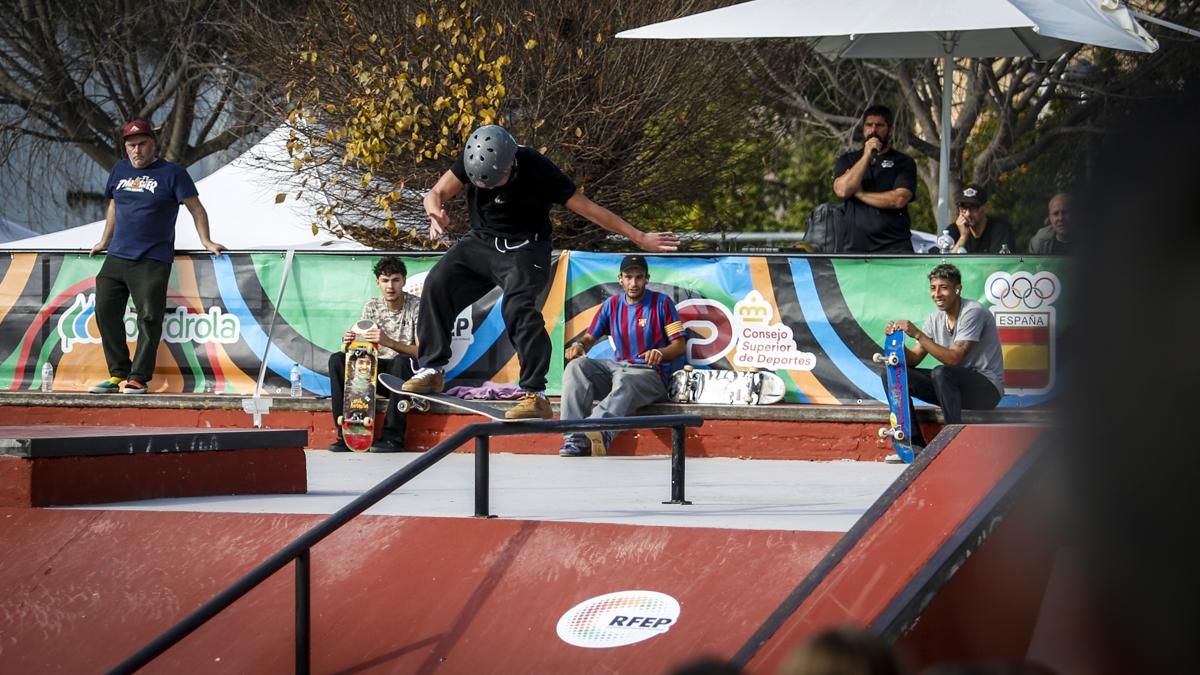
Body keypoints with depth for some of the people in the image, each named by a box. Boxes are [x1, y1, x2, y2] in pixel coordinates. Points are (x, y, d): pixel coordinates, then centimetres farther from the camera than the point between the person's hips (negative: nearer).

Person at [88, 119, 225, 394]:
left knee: (149, 318, -9)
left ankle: (138, 378, -6)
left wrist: (206, 241, -7)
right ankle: (118, 374, 9)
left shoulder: (172, 173, 0)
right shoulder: (120, 170, 16)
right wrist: (105, 241, 32)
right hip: (116, 258, 6)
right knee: (106, 313, 1)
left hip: (152, 261, -5)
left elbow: (196, 208, 0)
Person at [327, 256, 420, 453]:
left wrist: (389, 342, -35)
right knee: (337, 359, -16)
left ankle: (393, 437, -33)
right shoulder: (372, 306, 5)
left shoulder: (416, 307, -10)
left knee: (402, 361, -38)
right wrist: (348, 342, -23)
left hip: (405, 374, -5)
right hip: (378, 372, 5)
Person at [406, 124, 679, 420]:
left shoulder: (536, 170, -23)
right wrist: (436, 212, -42)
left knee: (518, 307, -26)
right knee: (438, 283, -11)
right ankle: (432, 370, 1)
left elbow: (587, 208, -18)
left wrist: (640, 238, -15)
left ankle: (535, 395, -29)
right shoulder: (472, 161, -13)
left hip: (524, 248, -5)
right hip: (481, 241, 5)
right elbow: (437, 193, -15)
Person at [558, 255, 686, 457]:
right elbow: (590, 337, 17)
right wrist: (579, 345, -9)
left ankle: (599, 431, -73)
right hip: (616, 367, 5)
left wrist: (660, 353, -23)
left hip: (650, 373, -5)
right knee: (577, 366, -23)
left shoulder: (661, 303, 4)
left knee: (625, 382, -40)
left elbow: (680, 345, 0)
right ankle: (574, 439, -40)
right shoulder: (612, 305, 17)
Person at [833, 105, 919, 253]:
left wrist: (860, 194, -3)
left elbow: (899, 199, -8)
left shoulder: (903, 163, 7)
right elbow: (842, 190, -4)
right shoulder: (847, 160, 16)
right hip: (855, 246, 2)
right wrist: (867, 156, -6)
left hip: (893, 246, -2)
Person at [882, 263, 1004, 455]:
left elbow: (954, 358, -25)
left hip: (986, 387, -8)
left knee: (941, 373, -38)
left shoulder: (973, 312, -16)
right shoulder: (935, 319, 6)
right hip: (953, 385, 8)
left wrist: (918, 334, -27)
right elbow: (913, 359, 5)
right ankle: (915, 444, -7)